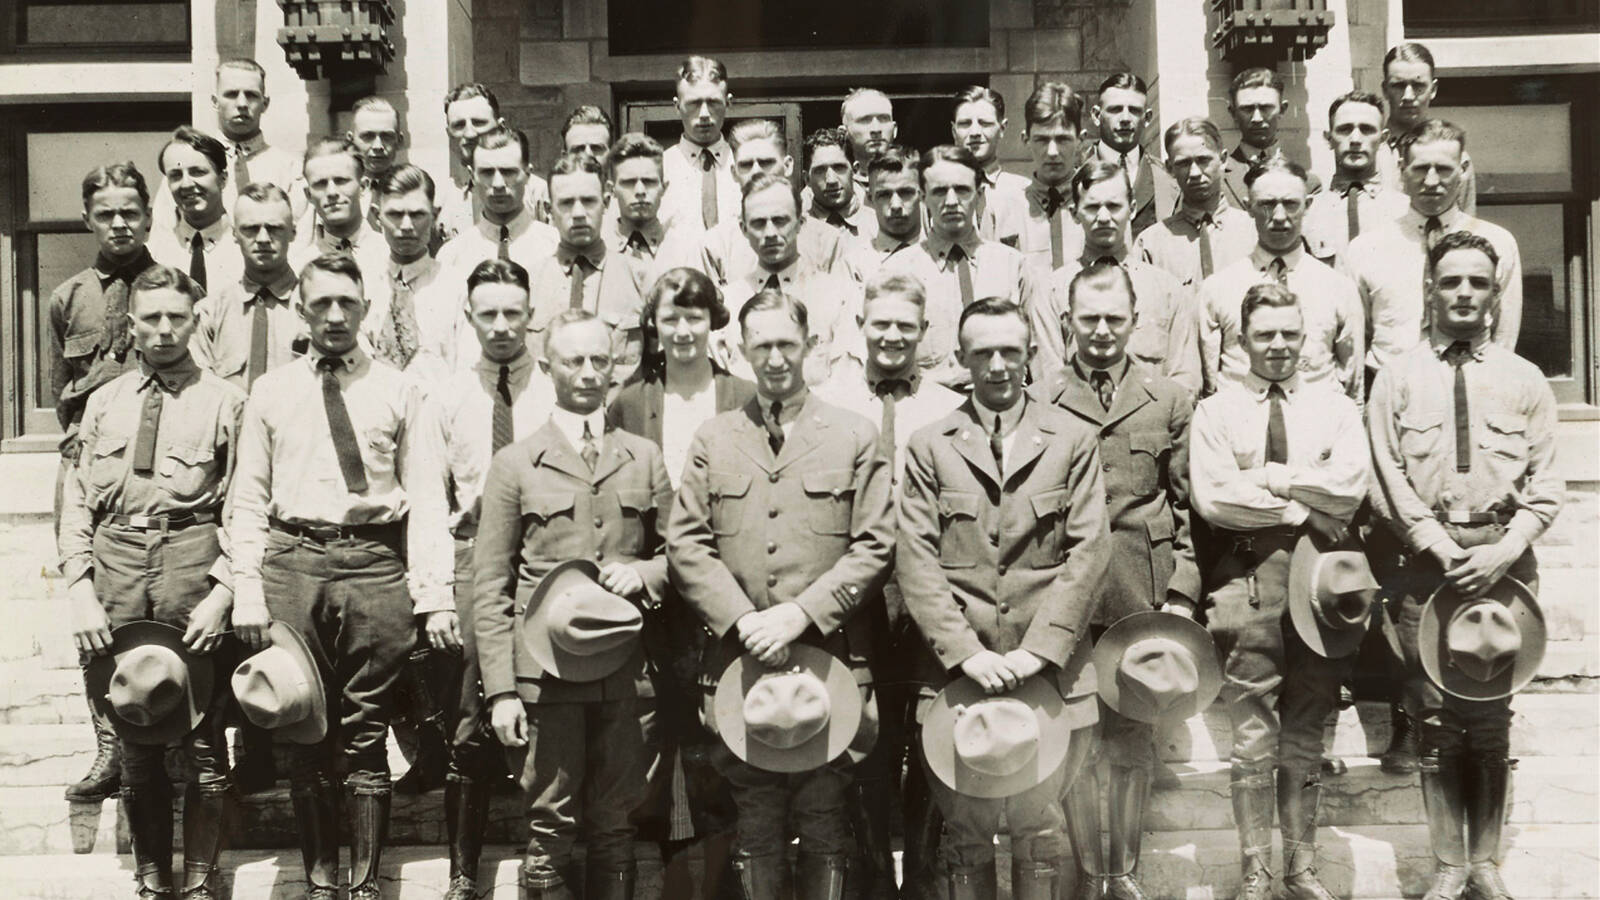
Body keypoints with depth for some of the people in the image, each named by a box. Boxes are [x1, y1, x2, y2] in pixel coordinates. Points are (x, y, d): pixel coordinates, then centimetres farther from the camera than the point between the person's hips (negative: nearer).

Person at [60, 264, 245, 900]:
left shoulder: (223, 401, 2)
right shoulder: (104, 403, 12)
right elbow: (77, 502, 10)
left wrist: (222, 592, -12)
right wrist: (80, 588, -1)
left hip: (193, 561, -3)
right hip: (116, 564, 3)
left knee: (203, 740, 2)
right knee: (133, 738, 11)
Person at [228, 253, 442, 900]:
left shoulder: (398, 392, 8)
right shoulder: (271, 391, 11)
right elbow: (247, 500, 9)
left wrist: (435, 592, -5)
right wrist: (247, 593, -1)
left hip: (375, 563, -1)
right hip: (291, 561, 1)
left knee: (367, 739, 3)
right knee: (302, 736, 7)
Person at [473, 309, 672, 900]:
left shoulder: (645, 458, 13)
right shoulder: (515, 465, 6)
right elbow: (490, 586, 2)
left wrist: (643, 573, -6)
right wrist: (500, 689, -6)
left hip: (629, 672, 2)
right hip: (548, 670, -2)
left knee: (614, 831, 7)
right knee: (552, 834, 0)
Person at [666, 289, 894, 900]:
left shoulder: (855, 437, 6)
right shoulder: (713, 440, 11)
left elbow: (874, 545, -1)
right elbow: (684, 542, 4)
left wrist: (800, 613, -12)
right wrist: (743, 621, -10)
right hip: (739, 664, 1)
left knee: (825, 829, 4)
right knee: (755, 831, 8)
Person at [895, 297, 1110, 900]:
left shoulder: (1073, 441, 6)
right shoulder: (929, 447, 6)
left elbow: (1089, 551, -1)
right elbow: (916, 560, -1)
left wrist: (1037, 649, -10)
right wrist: (967, 652, -12)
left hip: (1050, 672, 0)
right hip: (956, 671, 0)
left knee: (1040, 829, 6)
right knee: (965, 833, 7)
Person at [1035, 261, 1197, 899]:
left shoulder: (1171, 402, 8)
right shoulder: (1040, 404, 4)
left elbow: (1187, 505, 8)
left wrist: (1181, 593, 1)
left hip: (1143, 601, 1)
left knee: (1134, 743, 8)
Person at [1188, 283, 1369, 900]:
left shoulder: (1334, 405, 10)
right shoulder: (1216, 411, 5)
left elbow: (1351, 484, -6)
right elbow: (1211, 496, -9)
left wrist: (1270, 478, -9)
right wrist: (1302, 510, -8)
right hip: (1248, 577, -2)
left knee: (1306, 736, 10)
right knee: (1253, 739, 1)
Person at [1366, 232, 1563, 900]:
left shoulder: (1524, 380, 8)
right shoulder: (1397, 378, 5)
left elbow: (1546, 485, 4)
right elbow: (1387, 481, -1)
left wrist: (1502, 552, -11)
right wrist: (1443, 549, -12)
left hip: (1502, 562, 1)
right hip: (1422, 563, -1)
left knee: (1492, 719, 5)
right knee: (1435, 720, 3)